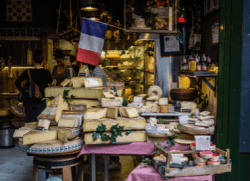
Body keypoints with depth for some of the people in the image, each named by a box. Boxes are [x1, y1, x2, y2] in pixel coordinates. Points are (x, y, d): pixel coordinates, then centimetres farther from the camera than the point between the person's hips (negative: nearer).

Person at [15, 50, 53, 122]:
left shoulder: (28, 72, -1)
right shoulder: (46, 72, -5)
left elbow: (17, 82, -1)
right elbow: (51, 81, 13)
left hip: (29, 101, 2)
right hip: (41, 101, -2)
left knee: (30, 123, 9)